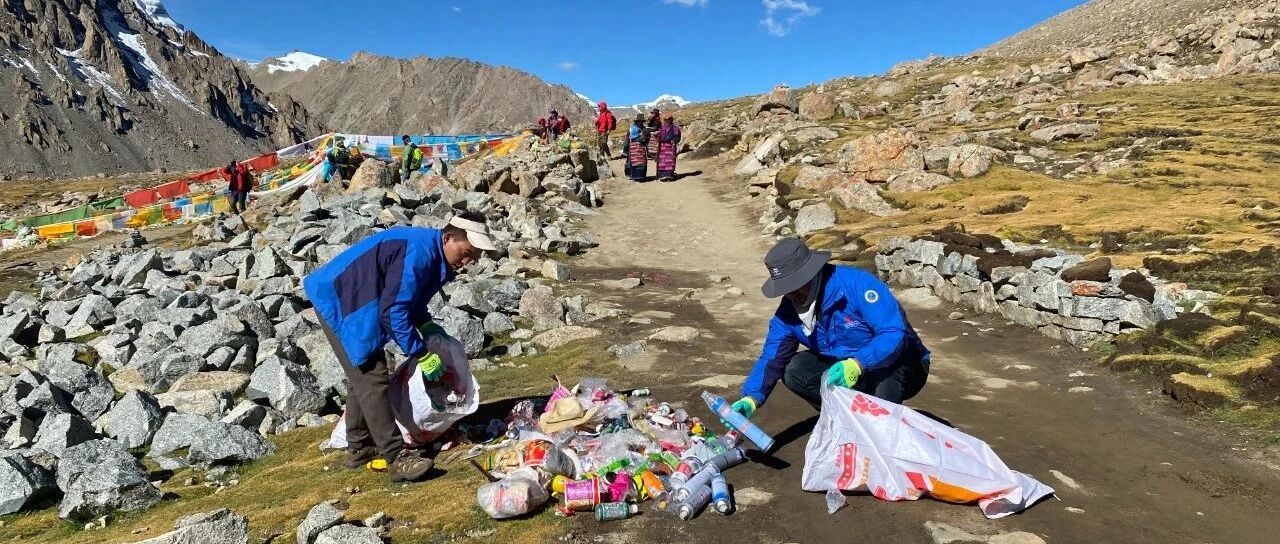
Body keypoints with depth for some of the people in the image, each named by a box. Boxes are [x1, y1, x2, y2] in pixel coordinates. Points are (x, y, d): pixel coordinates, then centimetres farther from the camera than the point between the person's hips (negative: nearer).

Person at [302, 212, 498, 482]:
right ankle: (396, 457, -14)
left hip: (353, 301, 11)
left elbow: (406, 297, 16)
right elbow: (393, 311, -28)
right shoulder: (419, 252, -27)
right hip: (339, 301, -11)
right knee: (371, 378, -14)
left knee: (363, 375, 16)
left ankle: (359, 448, 27)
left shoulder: (433, 255, 3)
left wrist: (427, 326, 1)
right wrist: (421, 354, -23)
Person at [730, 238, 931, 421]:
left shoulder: (856, 283, -27)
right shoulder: (788, 312, -8)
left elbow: (895, 333, -34)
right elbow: (771, 358, -11)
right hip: (846, 369, 5)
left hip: (903, 368, -5)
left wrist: (857, 364, -49)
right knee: (795, 370, -16)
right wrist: (751, 399, -28)